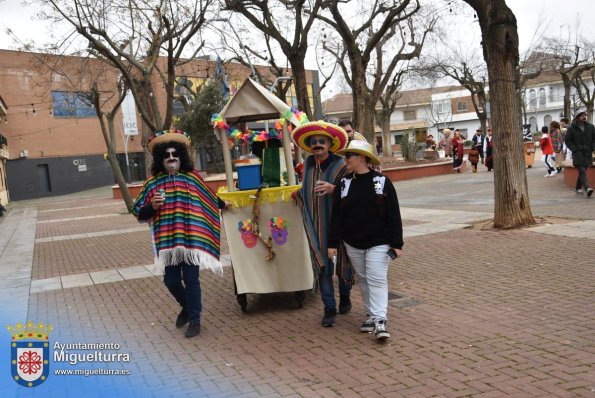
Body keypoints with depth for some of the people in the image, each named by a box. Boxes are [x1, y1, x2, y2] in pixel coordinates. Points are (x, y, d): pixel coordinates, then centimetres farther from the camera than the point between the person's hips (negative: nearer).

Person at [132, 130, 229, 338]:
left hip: (191, 238, -2)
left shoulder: (192, 177, 3)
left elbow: (210, 200, 20)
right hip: (167, 240, 2)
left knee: (191, 279, 1)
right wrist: (152, 206, -13)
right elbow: (139, 213, 5)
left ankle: (194, 320, 17)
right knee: (171, 280, 8)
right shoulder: (153, 182, 3)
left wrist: (223, 204, 31)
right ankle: (187, 307, 38)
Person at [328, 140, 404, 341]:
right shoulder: (343, 183, 2)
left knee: (377, 280, -8)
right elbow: (336, 215, 3)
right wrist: (333, 243, -1)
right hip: (352, 243, 4)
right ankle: (371, 315, 22)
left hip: (378, 243, -4)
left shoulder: (382, 181, -7)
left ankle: (380, 321, -8)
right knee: (363, 280, 11)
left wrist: (396, 243, -8)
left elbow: (393, 215, -6)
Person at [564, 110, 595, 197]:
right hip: (577, 154, -4)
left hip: (588, 153, 4)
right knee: (582, 171, -15)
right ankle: (587, 188, -29)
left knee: (583, 171, 10)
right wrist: (574, 149, -10)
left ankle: (578, 188, 23)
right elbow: (567, 140, -2)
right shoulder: (571, 128, -4)